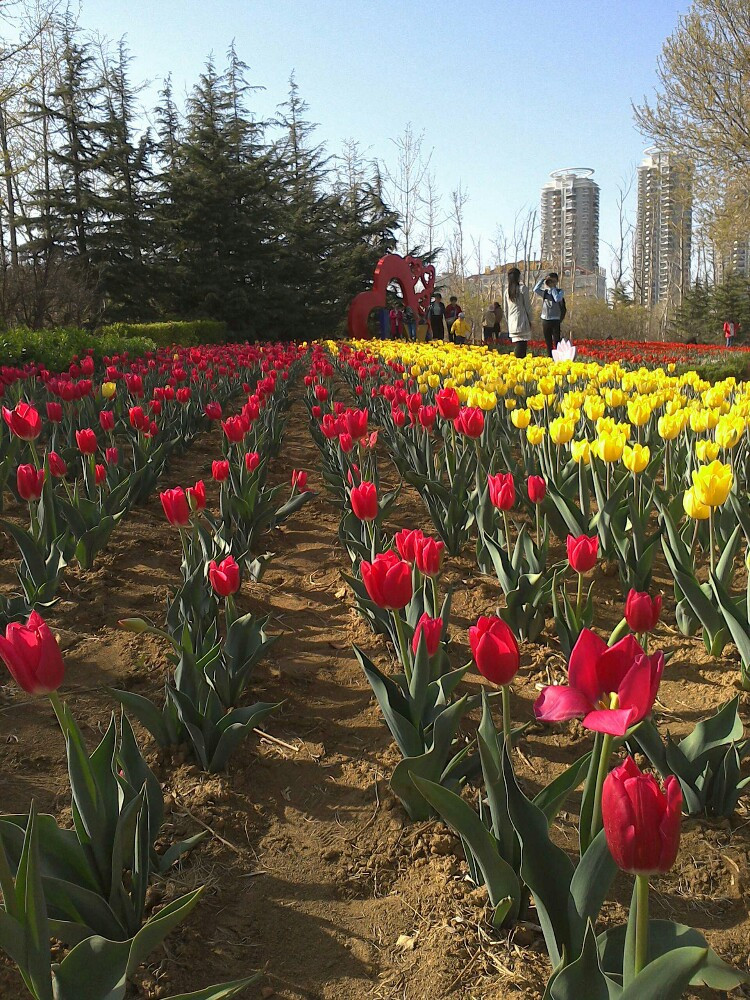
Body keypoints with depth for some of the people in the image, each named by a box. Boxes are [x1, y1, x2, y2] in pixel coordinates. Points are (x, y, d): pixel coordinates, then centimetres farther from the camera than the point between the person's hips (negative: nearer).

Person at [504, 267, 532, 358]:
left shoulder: (507, 291, 9)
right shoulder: (523, 288, -6)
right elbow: (527, 306, -3)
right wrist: (530, 320, 6)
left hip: (512, 323, 5)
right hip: (522, 321, -5)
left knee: (517, 346, 7)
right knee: (522, 346, -8)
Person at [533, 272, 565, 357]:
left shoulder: (560, 292, 0)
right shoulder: (545, 292, 10)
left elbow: (557, 299, -20)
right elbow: (535, 290, -6)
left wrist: (553, 288, -10)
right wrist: (542, 280, -5)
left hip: (555, 320, -4)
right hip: (545, 320, 4)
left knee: (556, 342, -8)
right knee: (548, 343, 9)